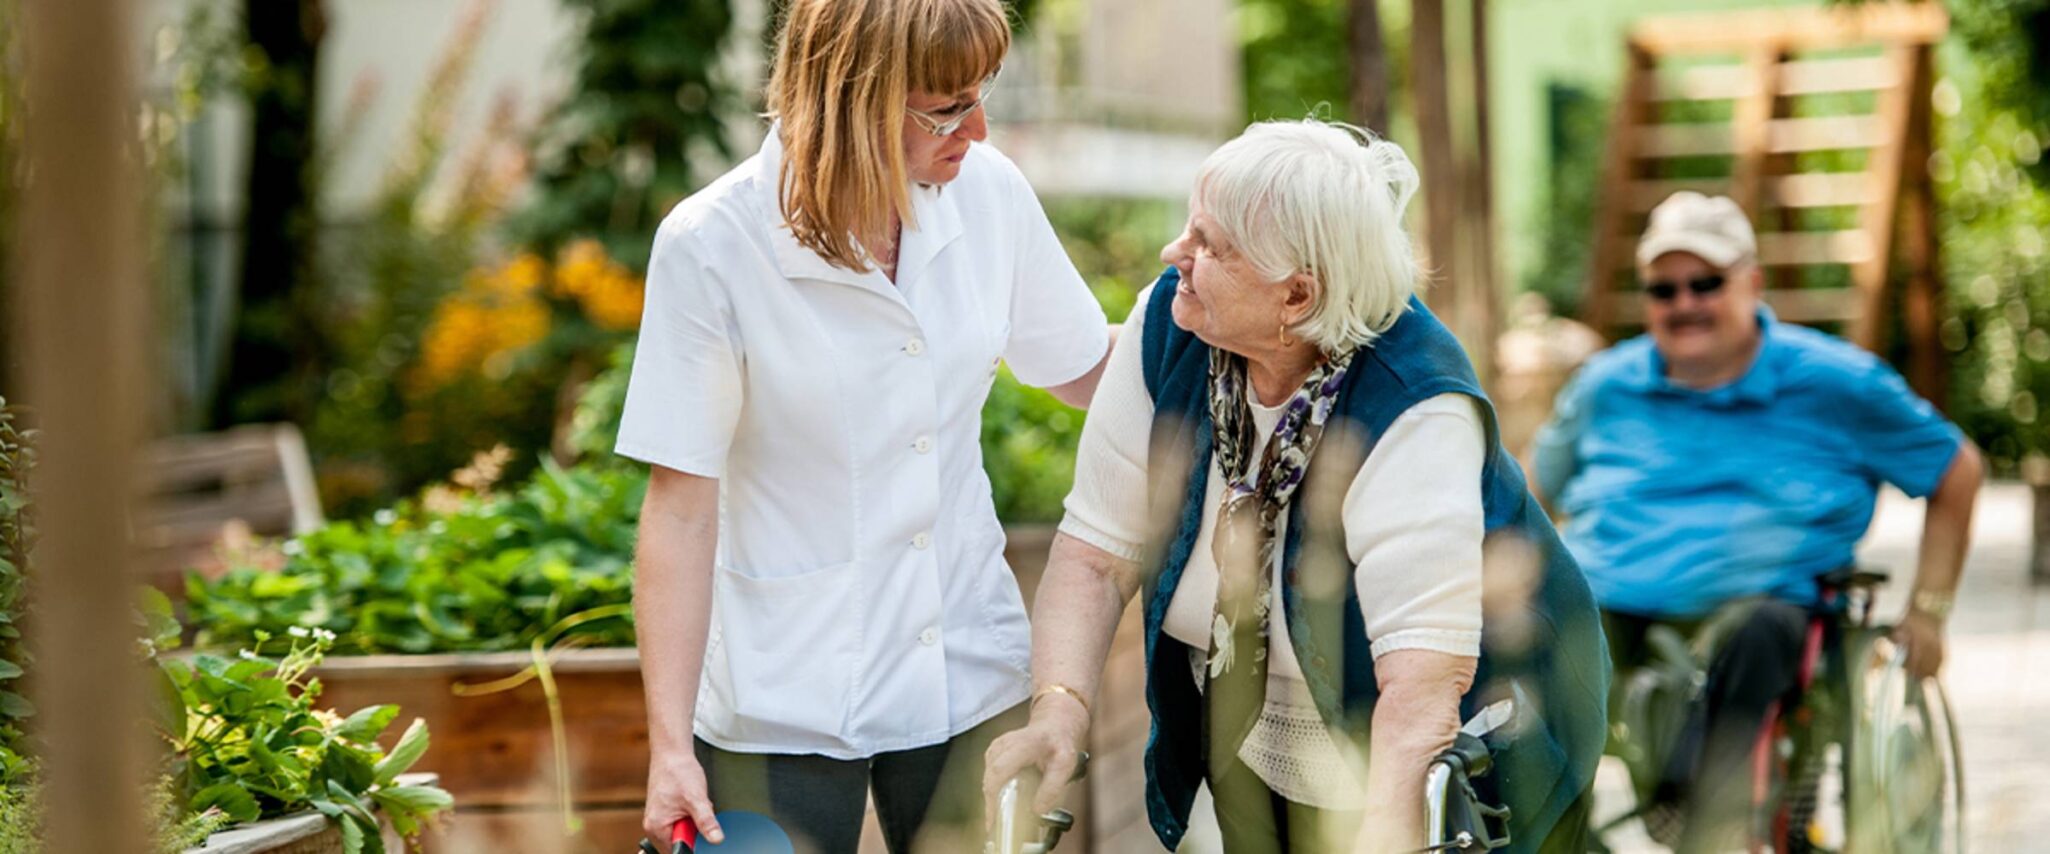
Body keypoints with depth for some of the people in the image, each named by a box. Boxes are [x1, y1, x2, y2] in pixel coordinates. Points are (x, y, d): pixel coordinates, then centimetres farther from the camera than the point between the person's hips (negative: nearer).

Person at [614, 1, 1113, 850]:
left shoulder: (987, 191, -6)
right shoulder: (711, 246, -16)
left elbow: (1089, 373, 9)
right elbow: (681, 508, -15)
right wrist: (670, 745, -17)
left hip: (970, 676, 4)